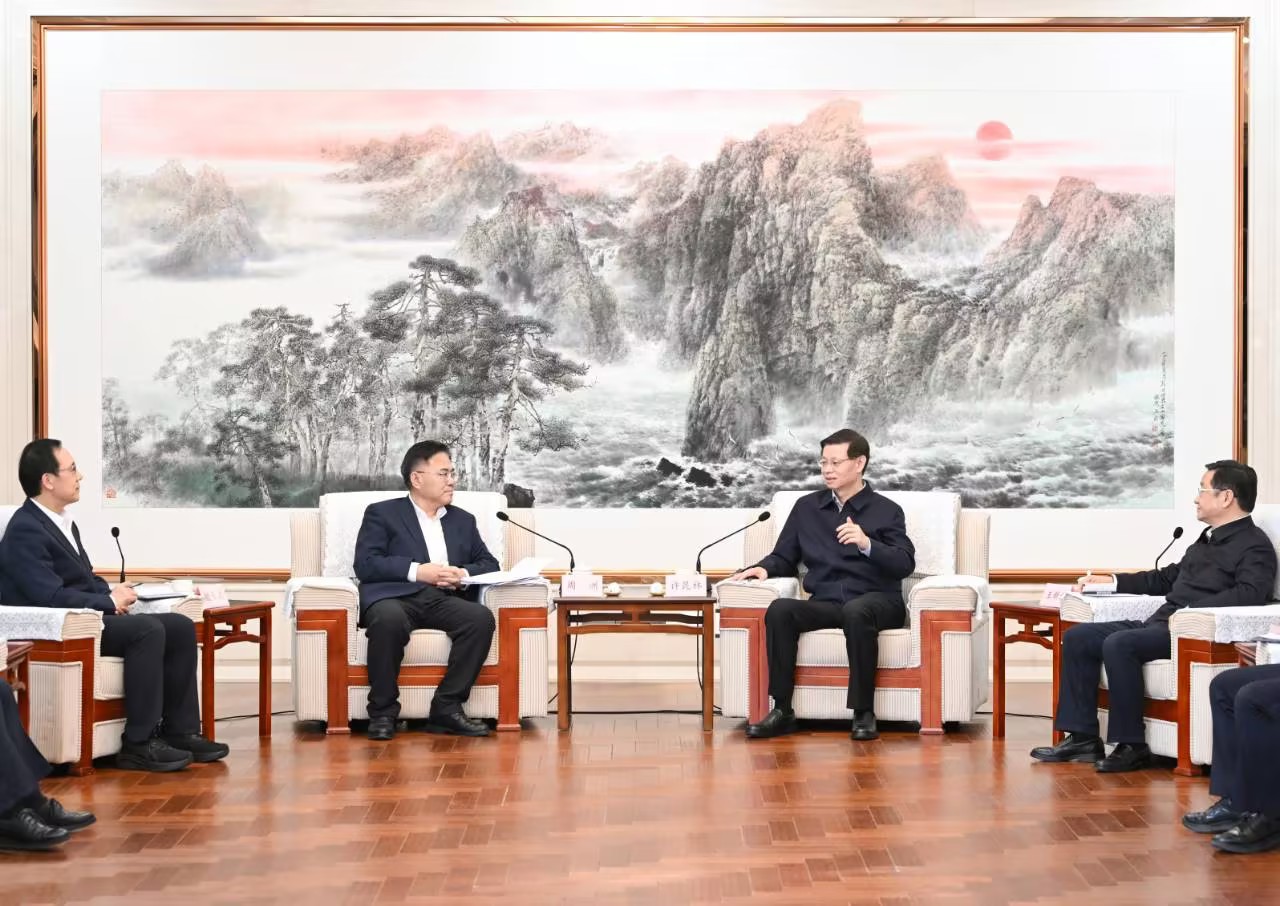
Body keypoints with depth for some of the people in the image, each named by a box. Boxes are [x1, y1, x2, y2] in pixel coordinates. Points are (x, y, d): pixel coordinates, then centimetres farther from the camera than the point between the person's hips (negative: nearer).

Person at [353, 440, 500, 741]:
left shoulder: (463, 520, 25)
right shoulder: (382, 513, 11)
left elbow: (490, 564, 20)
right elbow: (365, 564, -2)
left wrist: (463, 574, -2)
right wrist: (417, 571, -13)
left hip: (444, 600, 4)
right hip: (395, 596, -4)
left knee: (482, 617, -28)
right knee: (389, 619, -39)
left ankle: (447, 707, -20)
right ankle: (383, 712, -23)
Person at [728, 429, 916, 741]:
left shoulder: (887, 510, 9)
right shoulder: (807, 507, 19)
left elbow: (905, 564, -3)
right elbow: (784, 557, 20)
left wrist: (867, 545, -19)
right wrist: (763, 568, -2)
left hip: (876, 601, -3)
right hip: (825, 603, 3)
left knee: (856, 612, -39)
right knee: (780, 610, -28)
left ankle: (864, 713, -30)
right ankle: (782, 711, -25)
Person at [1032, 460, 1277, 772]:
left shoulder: (1255, 545, -5)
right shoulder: (1208, 538, 25)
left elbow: (1249, 593, -23)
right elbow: (1167, 577, 35)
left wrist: (1192, 610, -28)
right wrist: (1113, 581, 32)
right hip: (1159, 623, 10)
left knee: (1119, 643, -32)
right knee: (1076, 637, 1)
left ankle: (1132, 745, -22)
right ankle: (1083, 737, -1)